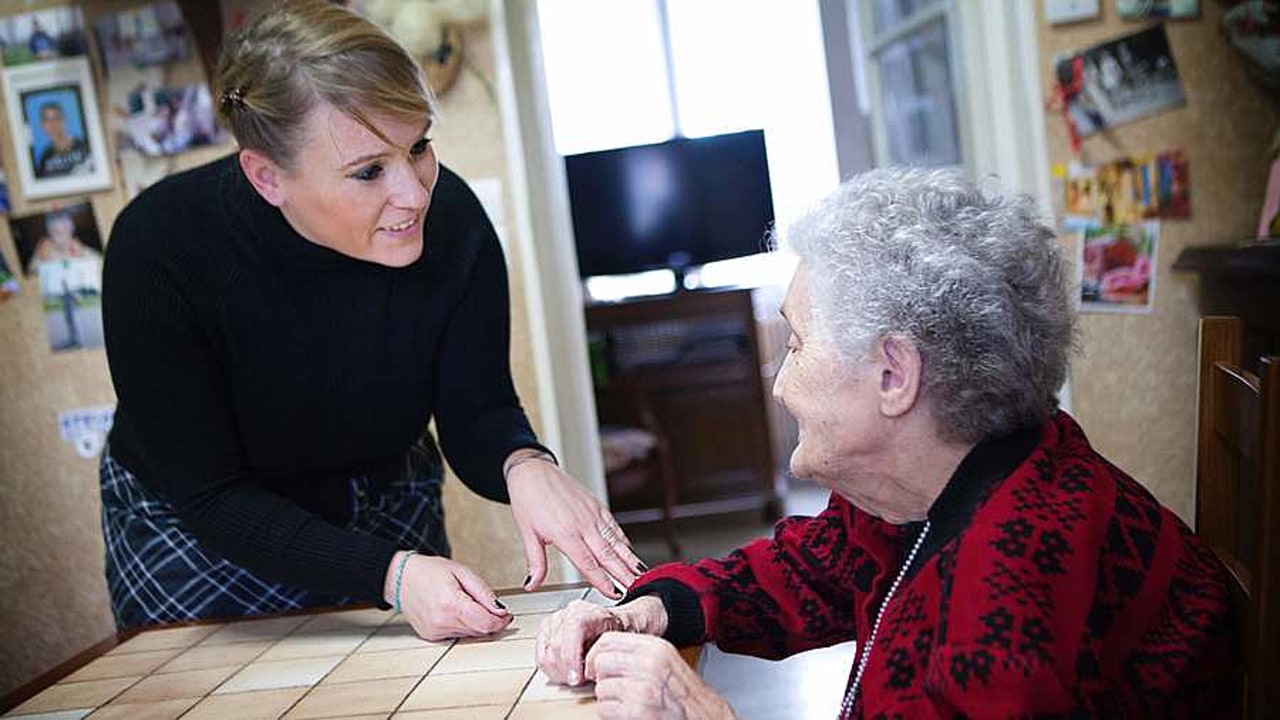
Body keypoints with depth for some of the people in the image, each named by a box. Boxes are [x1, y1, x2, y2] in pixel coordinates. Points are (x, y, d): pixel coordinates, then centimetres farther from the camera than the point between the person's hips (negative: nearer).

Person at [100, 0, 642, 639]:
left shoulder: (450, 216, -25)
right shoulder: (159, 245, -32)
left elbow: (475, 415, -16)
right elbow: (208, 497, -28)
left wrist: (525, 466, -39)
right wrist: (391, 573, -39)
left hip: (385, 517, 3)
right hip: (194, 534, -2)